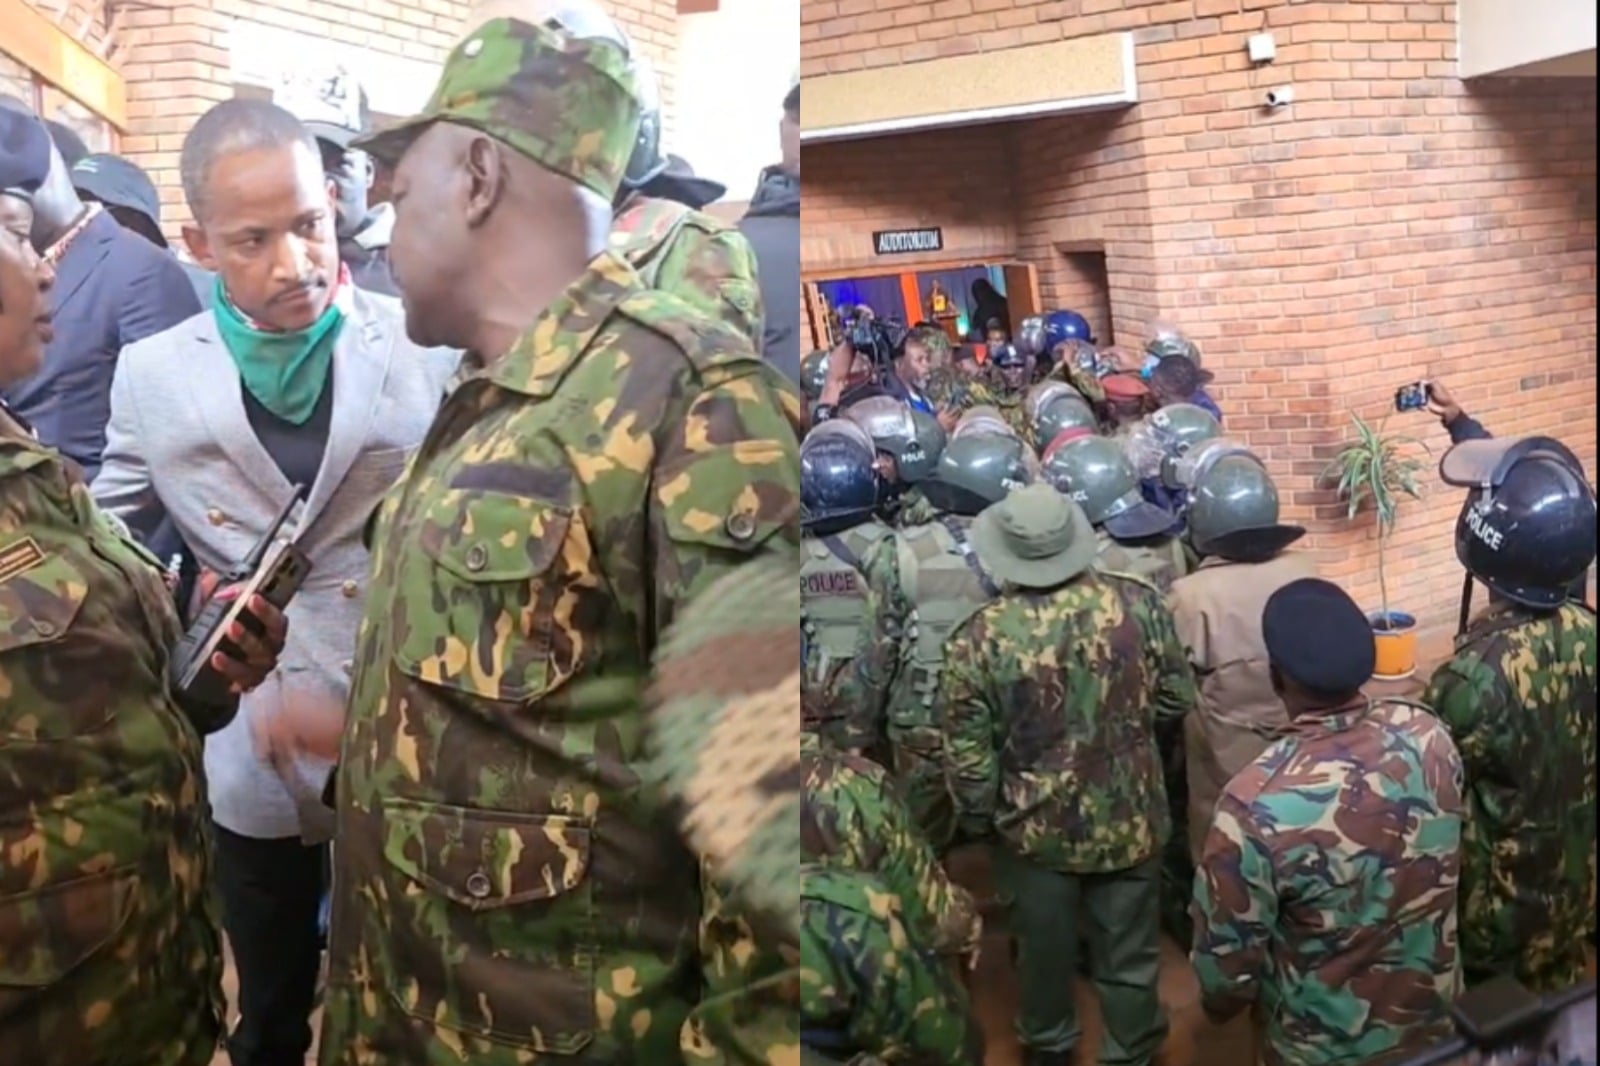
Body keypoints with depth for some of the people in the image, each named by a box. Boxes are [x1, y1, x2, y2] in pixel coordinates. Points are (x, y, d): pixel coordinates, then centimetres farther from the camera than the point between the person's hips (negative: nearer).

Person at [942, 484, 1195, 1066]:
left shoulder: (976, 640, -22)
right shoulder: (1138, 603, -16)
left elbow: (968, 758, -14)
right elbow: (1179, 698, -3)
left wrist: (978, 821, 3)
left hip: (1035, 827, -1)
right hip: (1130, 820, 1)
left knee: (1044, 947, 24)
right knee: (1129, 953, 20)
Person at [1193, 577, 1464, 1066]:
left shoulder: (1257, 802, -34)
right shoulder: (1430, 736, -18)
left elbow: (1229, 951, -21)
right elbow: (1440, 861, 1)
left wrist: (1218, 1004, 0)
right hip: (1433, 1019, 4)